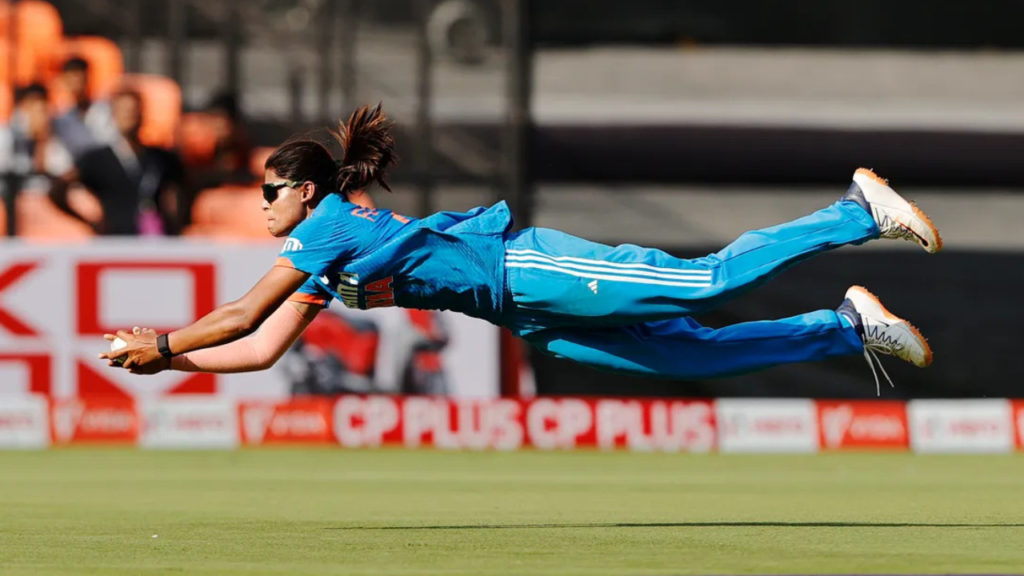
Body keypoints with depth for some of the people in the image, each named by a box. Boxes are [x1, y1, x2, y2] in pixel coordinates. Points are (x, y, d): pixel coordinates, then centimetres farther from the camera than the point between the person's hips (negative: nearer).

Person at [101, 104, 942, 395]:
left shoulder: (329, 224, -7)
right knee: (693, 355, 4)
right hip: (529, 314, 8)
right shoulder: (321, 269, 19)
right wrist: (167, 358, 11)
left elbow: (243, 315, -12)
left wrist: (162, 342, -5)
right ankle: (850, 327, 7)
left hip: (527, 267, -8)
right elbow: (261, 348, 19)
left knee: (709, 283, -18)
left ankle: (861, 210, -16)